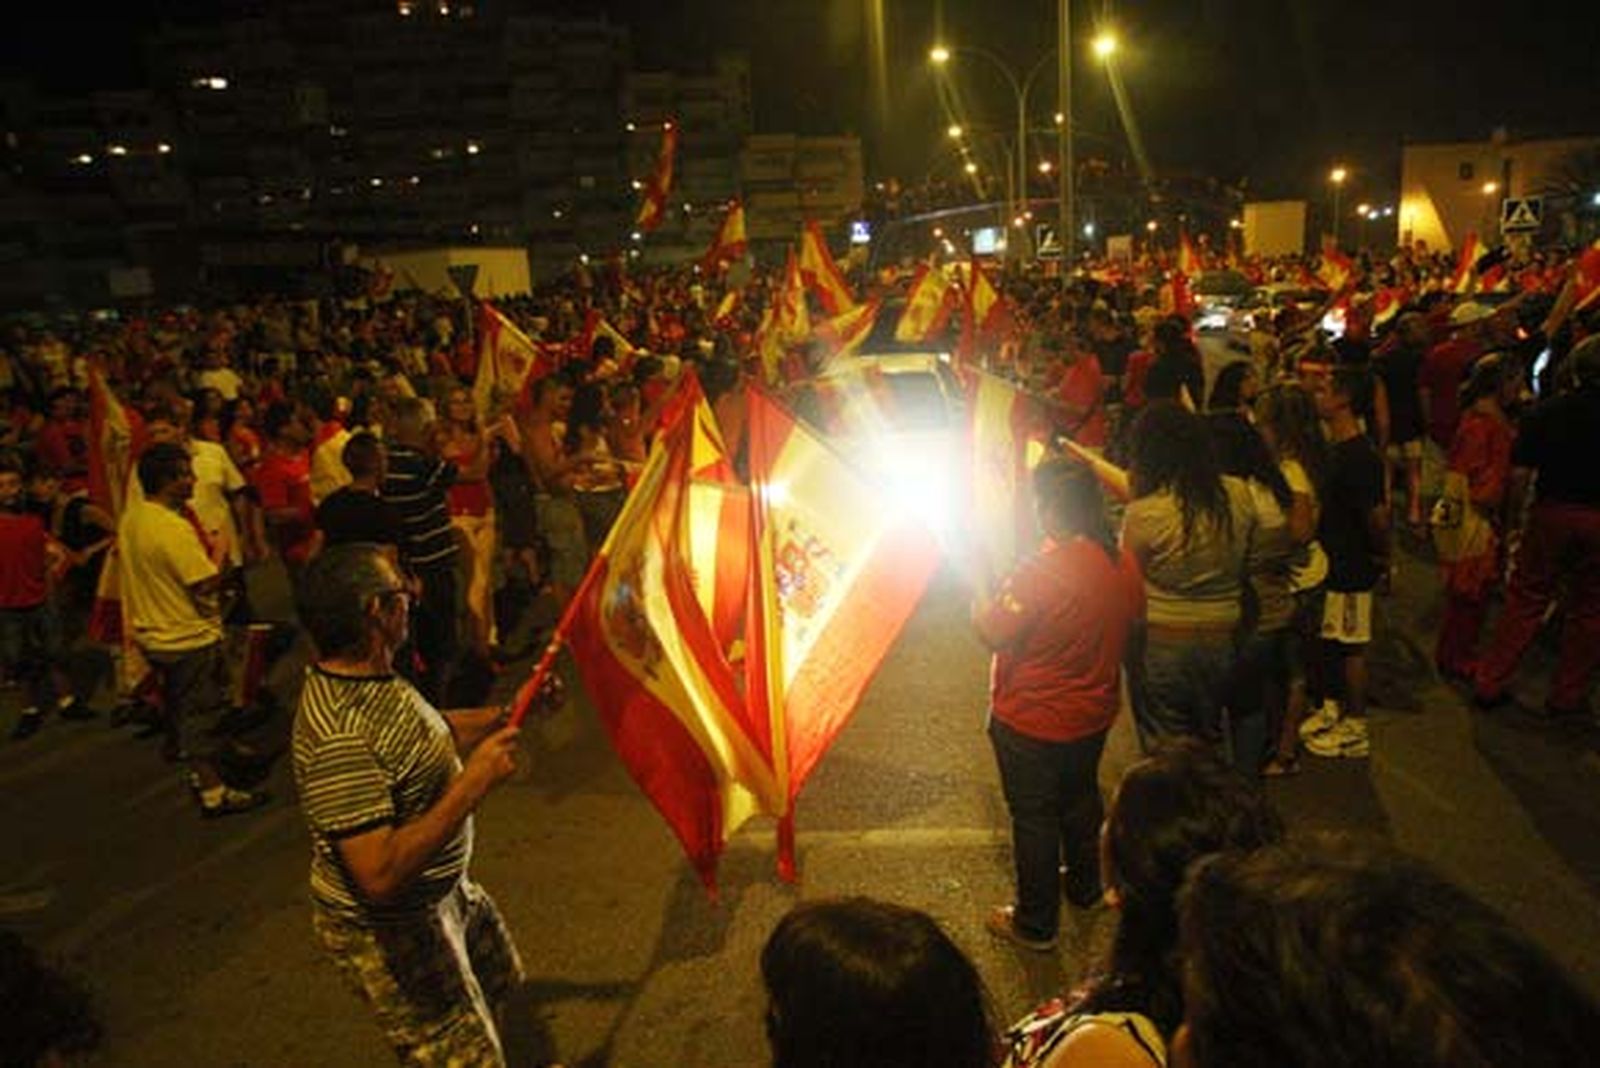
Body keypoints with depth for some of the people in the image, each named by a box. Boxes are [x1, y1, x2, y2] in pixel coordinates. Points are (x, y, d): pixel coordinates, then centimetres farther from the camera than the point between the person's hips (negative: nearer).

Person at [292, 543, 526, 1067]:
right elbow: (380, 875, -37)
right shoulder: (340, 738, -36)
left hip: (442, 892, 10)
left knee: (497, 978, 31)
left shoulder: (371, 673, -5)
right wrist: (474, 782, -36)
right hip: (384, 931, -10)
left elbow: (432, 735, 12)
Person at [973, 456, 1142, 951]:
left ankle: (1036, 924, 26)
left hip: (1032, 725, -7)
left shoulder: (1038, 574, -31)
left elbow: (993, 634, -25)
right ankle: (1085, 887, 49)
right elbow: (1129, 618, 8)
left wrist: (979, 587, -10)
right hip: (1093, 717, 7)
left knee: (1034, 818, 10)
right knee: (1081, 800, 28)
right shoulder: (1123, 563, -9)